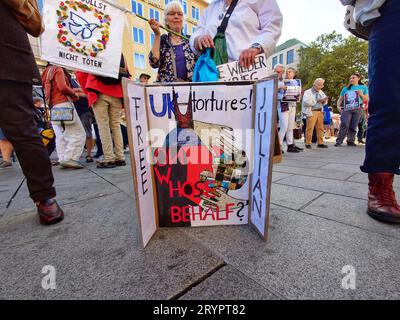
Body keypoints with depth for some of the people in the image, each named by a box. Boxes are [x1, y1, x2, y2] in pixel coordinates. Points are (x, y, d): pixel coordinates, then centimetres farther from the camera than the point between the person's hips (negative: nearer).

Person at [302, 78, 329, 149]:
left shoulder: (321, 92, 22)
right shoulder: (308, 92, 1)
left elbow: (324, 102, 27)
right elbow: (306, 102, -15)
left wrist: (324, 100, 4)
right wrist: (317, 101, -9)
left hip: (320, 111, 7)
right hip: (312, 112, -7)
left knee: (320, 128, 6)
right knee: (310, 128, -9)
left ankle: (320, 143, 13)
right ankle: (308, 143, -2)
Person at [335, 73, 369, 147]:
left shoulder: (363, 87, 16)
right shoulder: (345, 88, 16)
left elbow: (367, 99, 13)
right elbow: (340, 99, 14)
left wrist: (361, 94, -5)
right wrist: (338, 106, -5)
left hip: (357, 109, 1)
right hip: (346, 109, -1)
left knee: (353, 126, 1)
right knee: (344, 125, -14)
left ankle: (351, 141, 9)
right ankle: (339, 141, -18)